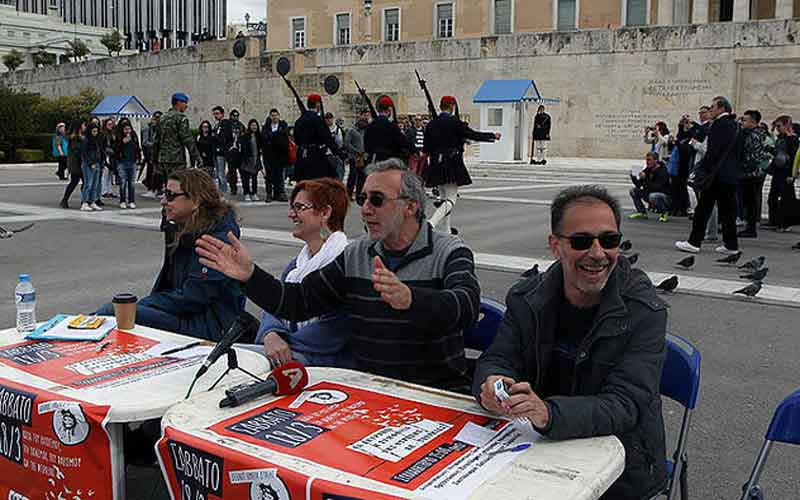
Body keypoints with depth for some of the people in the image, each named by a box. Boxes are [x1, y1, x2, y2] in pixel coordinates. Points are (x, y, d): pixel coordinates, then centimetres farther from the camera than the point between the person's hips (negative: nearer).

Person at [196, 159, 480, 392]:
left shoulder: (449, 253, -5)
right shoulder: (353, 257, 11)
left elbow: (467, 306, -26)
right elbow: (299, 302, 7)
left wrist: (410, 299, -45)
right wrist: (251, 276, -9)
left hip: (438, 391, -4)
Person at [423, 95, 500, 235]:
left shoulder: (431, 124, 7)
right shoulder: (454, 122, -10)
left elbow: (426, 149, 8)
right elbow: (473, 135, -7)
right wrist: (493, 135, 6)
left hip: (436, 165, 7)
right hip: (452, 164, -7)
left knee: (444, 198, 16)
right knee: (451, 200, -5)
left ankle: (446, 231, 19)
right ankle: (431, 224, -25)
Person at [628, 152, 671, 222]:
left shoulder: (662, 171, -19)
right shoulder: (647, 170, 1)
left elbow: (656, 187, -30)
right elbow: (638, 185, -1)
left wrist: (645, 179, -36)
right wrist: (633, 177, -18)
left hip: (664, 196, -7)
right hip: (650, 193, 7)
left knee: (653, 196, -39)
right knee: (633, 190, -4)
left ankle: (663, 213, -10)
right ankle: (642, 212, 7)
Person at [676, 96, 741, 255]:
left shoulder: (719, 124, -11)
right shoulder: (734, 125, 15)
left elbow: (713, 151, -18)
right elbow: (737, 151, 18)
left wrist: (704, 171, -16)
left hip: (717, 174, -8)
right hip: (731, 175, 8)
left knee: (703, 208, -3)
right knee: (727, 210, 10)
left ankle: (694, 242, -1)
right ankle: (731, 245, 12)